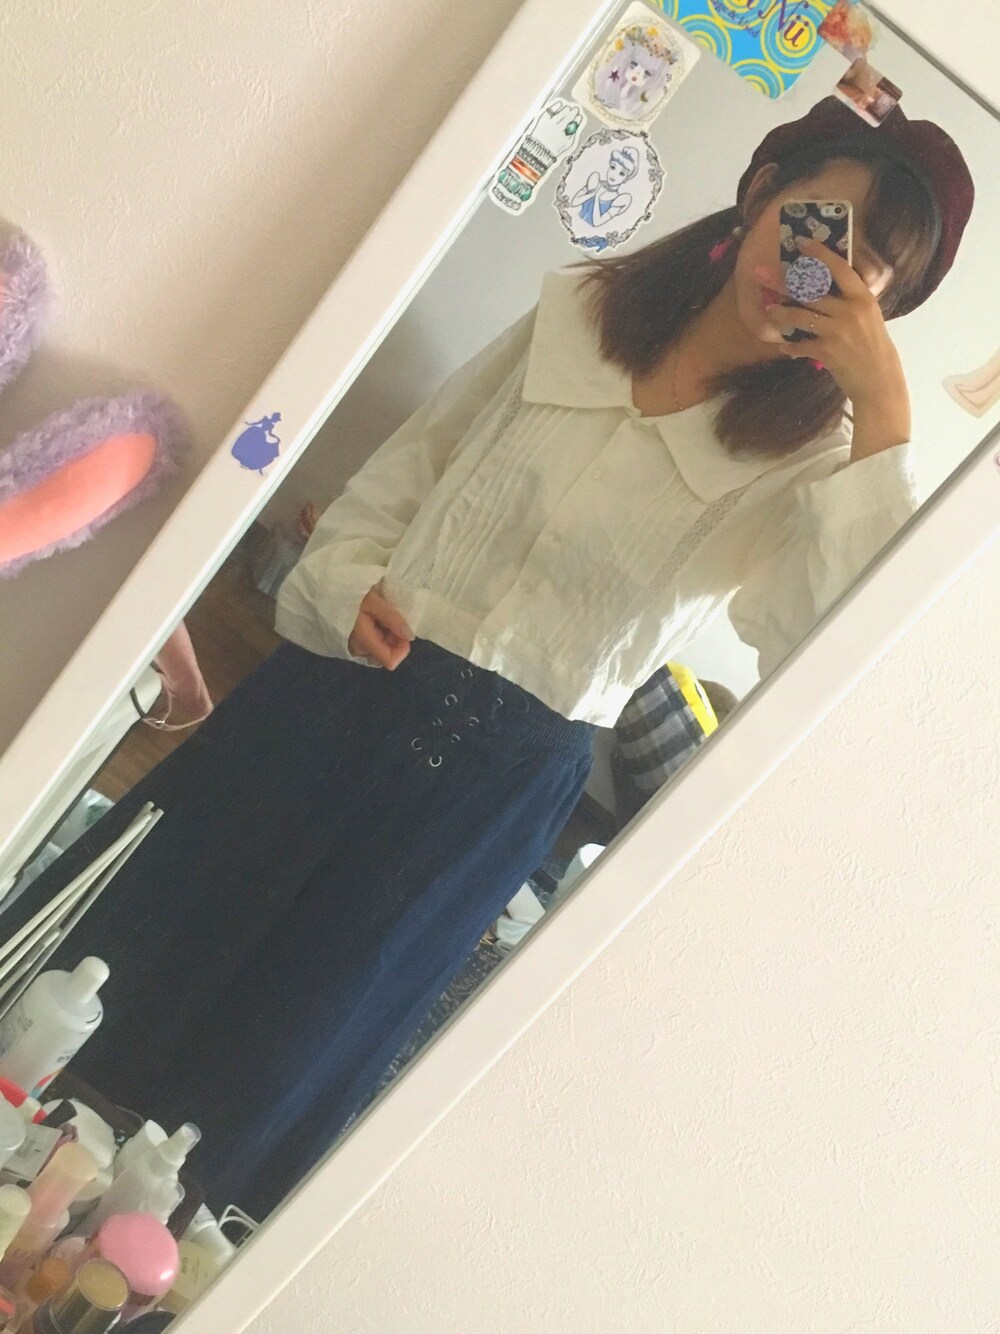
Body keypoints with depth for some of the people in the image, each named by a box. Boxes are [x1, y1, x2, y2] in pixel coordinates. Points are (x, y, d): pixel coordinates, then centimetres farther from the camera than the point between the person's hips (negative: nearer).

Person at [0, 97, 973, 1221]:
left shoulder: (805, 459, -3)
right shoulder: (574, 315, 3)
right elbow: (401, 470, 10)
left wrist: (885, 418, -22)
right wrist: (346, 586, -6)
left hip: (500, 780, -2)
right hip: (341, 690, 3)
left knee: (256, 1085, 6)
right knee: (115, 959, 11)